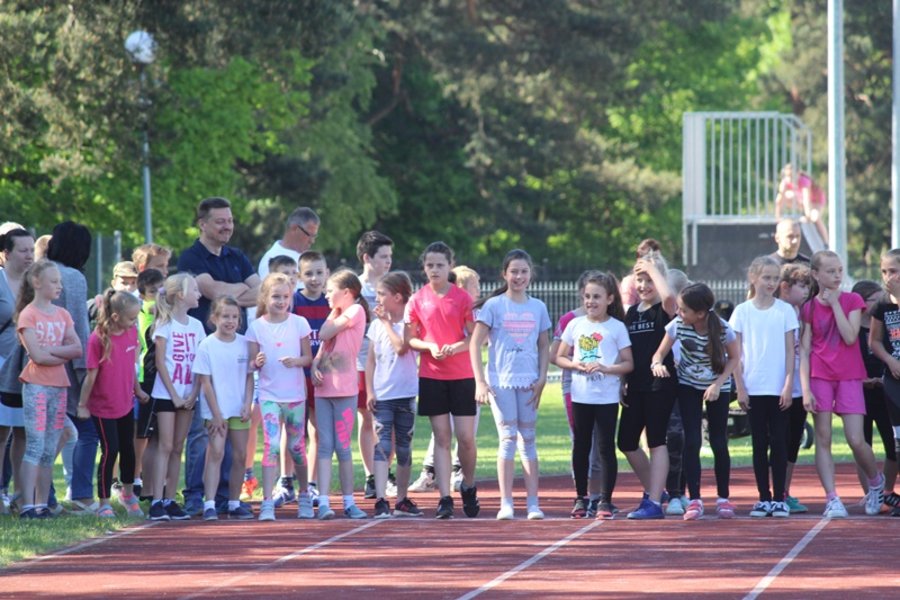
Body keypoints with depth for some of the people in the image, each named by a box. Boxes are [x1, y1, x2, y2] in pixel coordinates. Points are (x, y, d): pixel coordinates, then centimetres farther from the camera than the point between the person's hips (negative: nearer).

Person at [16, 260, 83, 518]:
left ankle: (42, 504, 8)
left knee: (50, 450, 5)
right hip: (36, 384, -6)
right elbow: (36, 355, -14)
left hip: (58, 385, 6)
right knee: (35, 446, -11)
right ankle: (27, 505, -13)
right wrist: (63, 356, -3)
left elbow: (77, 349, 1)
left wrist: (50, 350, -12)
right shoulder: (28, 315, -5)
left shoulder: (62, 315, 12)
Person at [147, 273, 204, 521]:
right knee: (165, 447, -8)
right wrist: (174, 394, -12)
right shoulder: (165, 323, -5)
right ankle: (157, 503, -11)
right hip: (166, 394, -5)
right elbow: (160, 362, -8)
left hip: (188, 395, 5)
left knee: (177, 448, 6)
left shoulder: (196, 325, 10)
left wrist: (194, 393, -4)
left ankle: (170, 501, 9)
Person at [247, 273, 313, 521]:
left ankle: (304, 496, 27)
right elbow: (252, 363, 3)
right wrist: (257, 362, -19)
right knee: (271, 446, -12)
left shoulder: (299, 323, 1)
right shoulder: (256, 327, 0)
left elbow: (308, 358, 4)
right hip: (269, 395, -1)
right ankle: (267, 503, -15)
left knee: (296, 447, 10)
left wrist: (296, 361, -17)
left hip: (295, 395, 1)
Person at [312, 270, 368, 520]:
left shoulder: (356, 311, -4)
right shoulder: (337, 316, 20)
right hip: (323, 387, 7)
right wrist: (314, 365, -1)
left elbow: (325, 335, -10)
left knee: (342, 447, -2)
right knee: (325, 446, -2)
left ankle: (349, 502, 6)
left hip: (344, 388, -7)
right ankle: (323, 501, -7)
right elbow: (323, 343, 17)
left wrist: (334, 312, 3)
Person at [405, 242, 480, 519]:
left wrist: (456, 347, -17)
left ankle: (469, 487, 22)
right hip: (431, 376, 1)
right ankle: (445, 498, -2)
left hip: (462, 374, -1)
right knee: (441, 437, -1)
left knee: (466, 437, -2)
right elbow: (409, 338, 6)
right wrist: (429, 346, -12)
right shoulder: (417, 300, 3)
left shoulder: (462, 298, 0)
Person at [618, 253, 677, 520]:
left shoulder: (664, 309, -6)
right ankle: (654, 491, 27)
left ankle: (654, 503, -3)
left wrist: (652, 268, -18)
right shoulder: (632, 312, 13)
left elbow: (667, 295, -32)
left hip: (660, 385, -7)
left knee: (656, 442, -5)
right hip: (635, 386, 7)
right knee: (626, 442, 9)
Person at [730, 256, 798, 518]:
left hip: (778, 389, -1)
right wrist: (740, 388, -3)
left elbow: (790, 351, 2)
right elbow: (736, 354, 4)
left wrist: (788, 386, -5)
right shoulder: (742, 312, 3)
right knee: (760, 444, 4)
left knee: (779, 443, -1)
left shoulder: (785, 310, 2)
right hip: (753, 389, 1)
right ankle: (764, 498, 9)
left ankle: (779, 498, 4)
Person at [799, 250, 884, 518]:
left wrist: (835, 303, -11)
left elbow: (850, 337, -12)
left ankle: (876, 482, 20)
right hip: (820, 376, 1)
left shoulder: (852, 301, 2)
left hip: (849, 377, -1)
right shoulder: (809, 308, 3)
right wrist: (806, 389, -8)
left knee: (856, 440, -7)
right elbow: (804, 350, 1)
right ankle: (832, 498, -4)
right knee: (823, 439, -5)